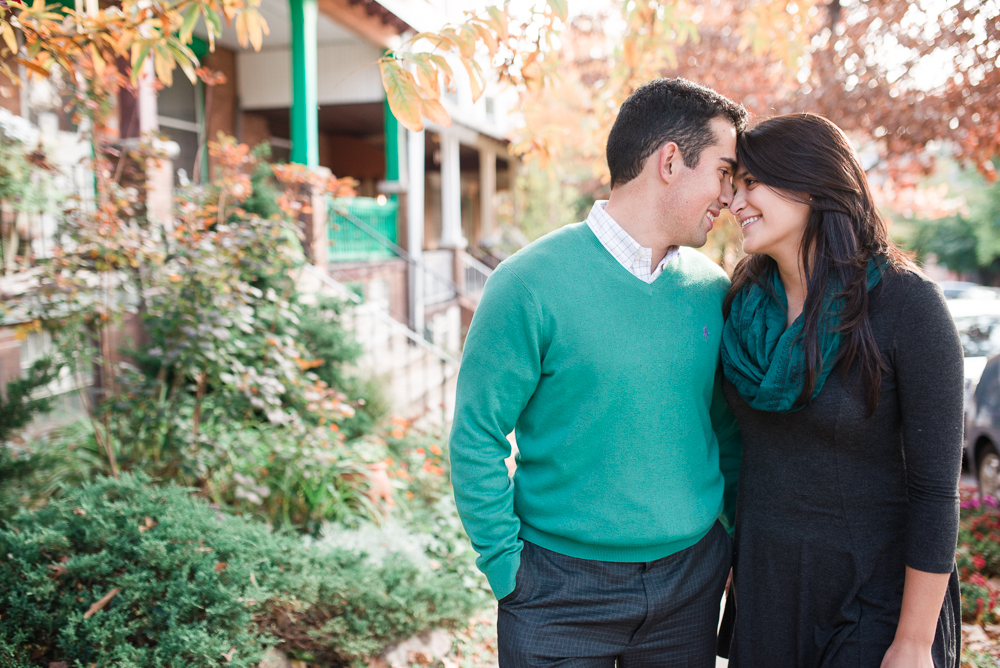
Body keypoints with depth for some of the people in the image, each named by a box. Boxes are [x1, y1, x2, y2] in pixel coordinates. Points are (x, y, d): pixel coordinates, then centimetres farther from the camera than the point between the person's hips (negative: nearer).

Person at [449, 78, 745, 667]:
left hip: (692, 576, 5)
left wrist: (741, 540, 10)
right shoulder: (530, 284, -15)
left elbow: (727, 426, 11)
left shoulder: (711, 289, 1)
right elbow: (477, 438, -12)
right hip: (562, 587, -4)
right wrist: (508, 567, -11)